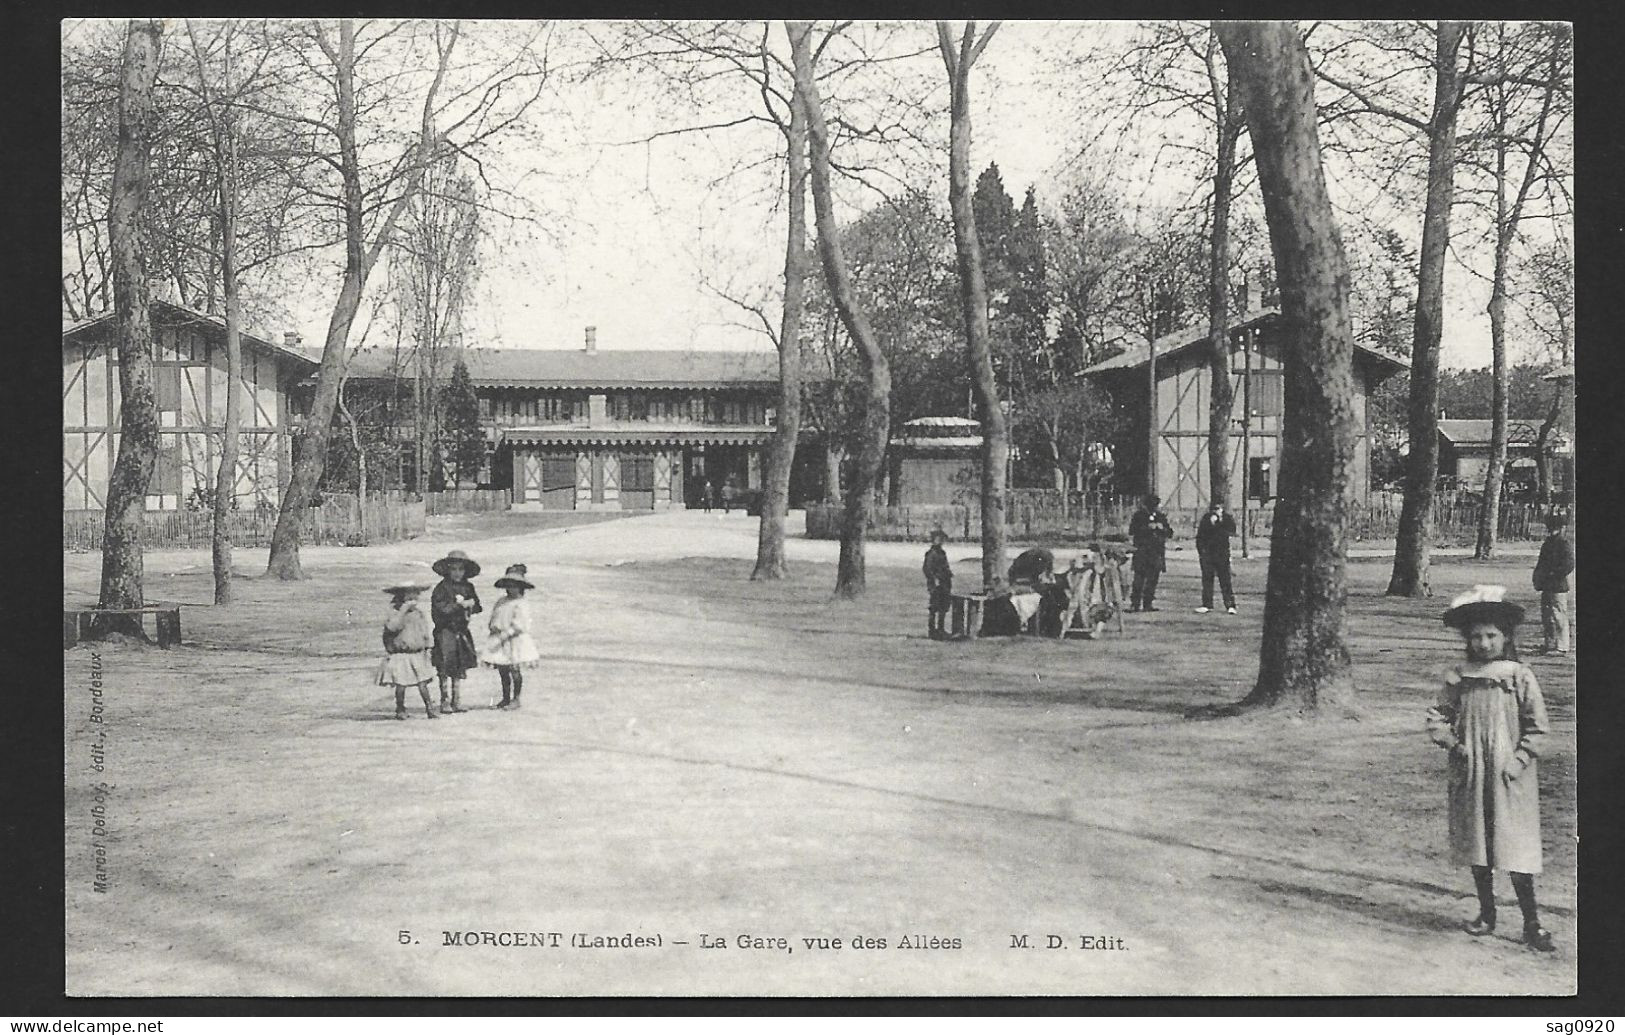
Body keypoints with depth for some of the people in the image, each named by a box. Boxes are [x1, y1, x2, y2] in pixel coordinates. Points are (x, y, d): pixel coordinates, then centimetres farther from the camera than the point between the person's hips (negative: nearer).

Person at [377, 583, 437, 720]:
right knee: (400, 684, -1)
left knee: (423, 683, -2)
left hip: (418, 653, 3)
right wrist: (404, 610, -27)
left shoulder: (420, 610, 7)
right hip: (400, 654, -3)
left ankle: (429, 709, 2)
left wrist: (428, 646, 14)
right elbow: (392, 626, -24)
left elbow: (426, 628, 15)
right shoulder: (395, 610, -6)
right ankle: (400, 710, 16)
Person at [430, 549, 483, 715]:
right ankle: (444, 701, 5)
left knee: (460, 667, 8)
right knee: (445, 669, -3)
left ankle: (457, 701, 15)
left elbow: (477, 607, 9)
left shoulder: (468, 587, 9)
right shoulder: (442, 588, -8)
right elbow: (441, 609, -18)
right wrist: (460, 605, -15)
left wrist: (468, 604, -11)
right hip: (445, 631, -5)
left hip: (462, 631, 5)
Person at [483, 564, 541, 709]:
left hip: (515, 641, -6)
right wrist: (494, 627, -5)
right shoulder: (500, 603, 12)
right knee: (503, 670, 8)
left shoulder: (520, 605, -8)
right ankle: (506, 698, 18)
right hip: (500, 643, 6)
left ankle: (516, 698, 4)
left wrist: (504, 634, -21)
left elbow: (518, 626, -15)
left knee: (515, 670, -4)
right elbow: (493, 618, 17)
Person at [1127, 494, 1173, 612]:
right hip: (1142, 552, -4)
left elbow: (1170, 534, 13)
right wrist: (1148, 527, -14)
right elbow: (1132, 531, -7)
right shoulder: (1139, 515, 2)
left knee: (1152, 579, 3)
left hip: (1157, 553, 4)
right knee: (1139, 578, -9)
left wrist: (1162, 528, -7)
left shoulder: (1161, 517, 12)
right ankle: (1135, 604, -6)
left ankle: (1148, 604, 9)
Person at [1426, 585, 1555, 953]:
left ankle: (1531, 922, 7)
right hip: (1469, 776, 3)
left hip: (1510, 780, -3)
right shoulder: (1457, 678, 2)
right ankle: (1486, 913, 25)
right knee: (1476, 845, 11)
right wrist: (1450, 741, -9)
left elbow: (1537, 727, -3)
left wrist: (1518, 760, -11)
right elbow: (1438, 717, 7)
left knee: (1516, 850, -2)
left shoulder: (1520, 678, -5)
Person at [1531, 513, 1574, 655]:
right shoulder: (1547, 544, 16)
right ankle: (1547, 645, 19)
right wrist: (1538, 577, 7)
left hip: (1559, 587, -9)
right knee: (1546, 616, 12)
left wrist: (1551, 574, -14)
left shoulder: (1564, 545, -10)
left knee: (1559, 616, -6)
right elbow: (1541, 564, 23)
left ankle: (1561, 647, -2)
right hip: (1546, 587, 9)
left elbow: (1569, 566, -16)